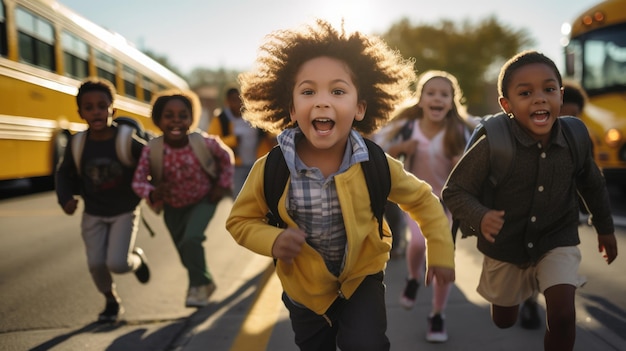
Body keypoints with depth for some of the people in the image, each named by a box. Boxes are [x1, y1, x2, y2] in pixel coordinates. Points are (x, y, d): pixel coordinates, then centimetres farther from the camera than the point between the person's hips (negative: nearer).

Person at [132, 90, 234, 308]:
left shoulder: (204, 143, -26)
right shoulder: (151, 150, -26)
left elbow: (226, 156, -6)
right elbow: (138, 180, -24)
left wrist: (223, 184, -8)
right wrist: (151, 194, -44)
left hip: (203, 201, -2)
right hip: (173, 207, 3)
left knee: (191, 239, -25)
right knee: (186, 253, 15)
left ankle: (198, 286, -3)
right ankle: (205, 283, 45)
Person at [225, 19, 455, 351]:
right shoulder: (269, 170, -25)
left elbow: (423, 199, -3)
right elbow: (240, 220, -9)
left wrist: (440, 252, -7)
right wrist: (272, 241, -27)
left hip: (361, 278, -1)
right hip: (304, 286, 1)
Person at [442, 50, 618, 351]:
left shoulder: (575, 139, -14)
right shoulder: (493, 145, -26)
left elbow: (593, 186, 5)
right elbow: (454, 191, -19)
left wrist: (605, 228, 18)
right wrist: (480, 217, -39)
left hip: (557, 241, 1)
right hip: (505, 246, -1)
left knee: (562, 312, -18)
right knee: (503, 320, 20)